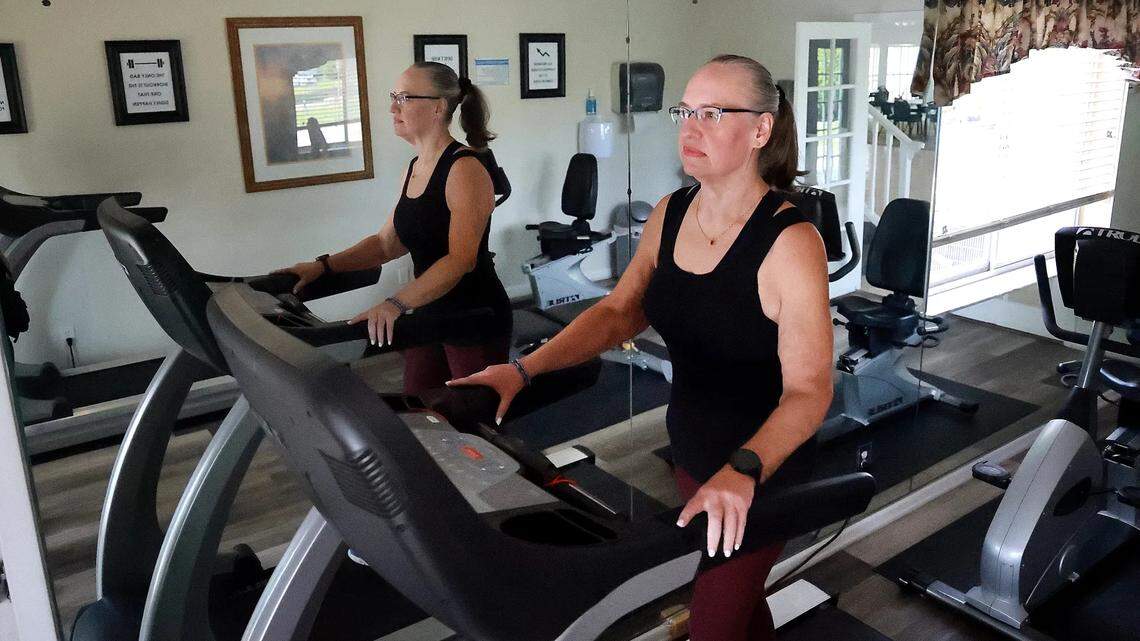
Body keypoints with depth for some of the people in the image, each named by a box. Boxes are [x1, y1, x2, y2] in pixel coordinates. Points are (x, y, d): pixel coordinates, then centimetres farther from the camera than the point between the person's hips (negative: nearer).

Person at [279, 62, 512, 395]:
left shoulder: (465, 169, -18)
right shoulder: (414, 169, 9)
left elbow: (460, 260, -28)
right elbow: (387, 242, 14)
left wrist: (396, 303, -38)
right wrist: (324, 266, 2)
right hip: (430, 312, 8)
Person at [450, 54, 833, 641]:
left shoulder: (789, 241, -24)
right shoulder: (670, 214, -2)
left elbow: (808, 391, -26)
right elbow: (618, 312, 1)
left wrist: (742, 472, -44)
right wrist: (523, 370, -11)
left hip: (764, 466, -6)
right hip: (690, 450, 6)